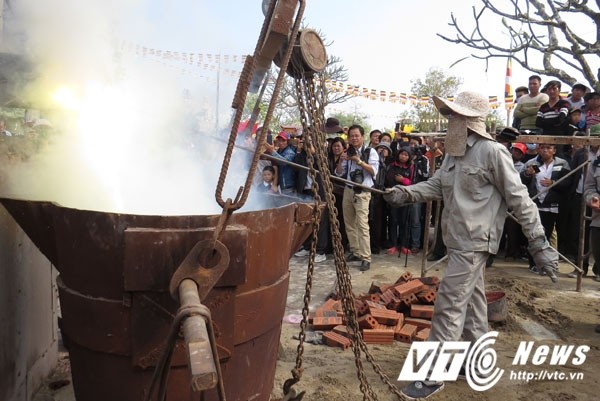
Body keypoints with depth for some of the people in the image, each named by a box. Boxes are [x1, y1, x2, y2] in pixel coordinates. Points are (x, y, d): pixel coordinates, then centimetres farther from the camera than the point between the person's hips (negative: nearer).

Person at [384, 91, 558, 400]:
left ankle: (433, 374, 3)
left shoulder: (491, 152, -14)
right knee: (471, 299, 18)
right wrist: (406, 193, -9)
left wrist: (539, 243, -12)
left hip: (474, 241, -9)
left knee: (450, 303, -7)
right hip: (458, 239, 9)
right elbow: (436, 185, 9)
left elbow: (519, 199, -13)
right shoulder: (454, 152, 12)